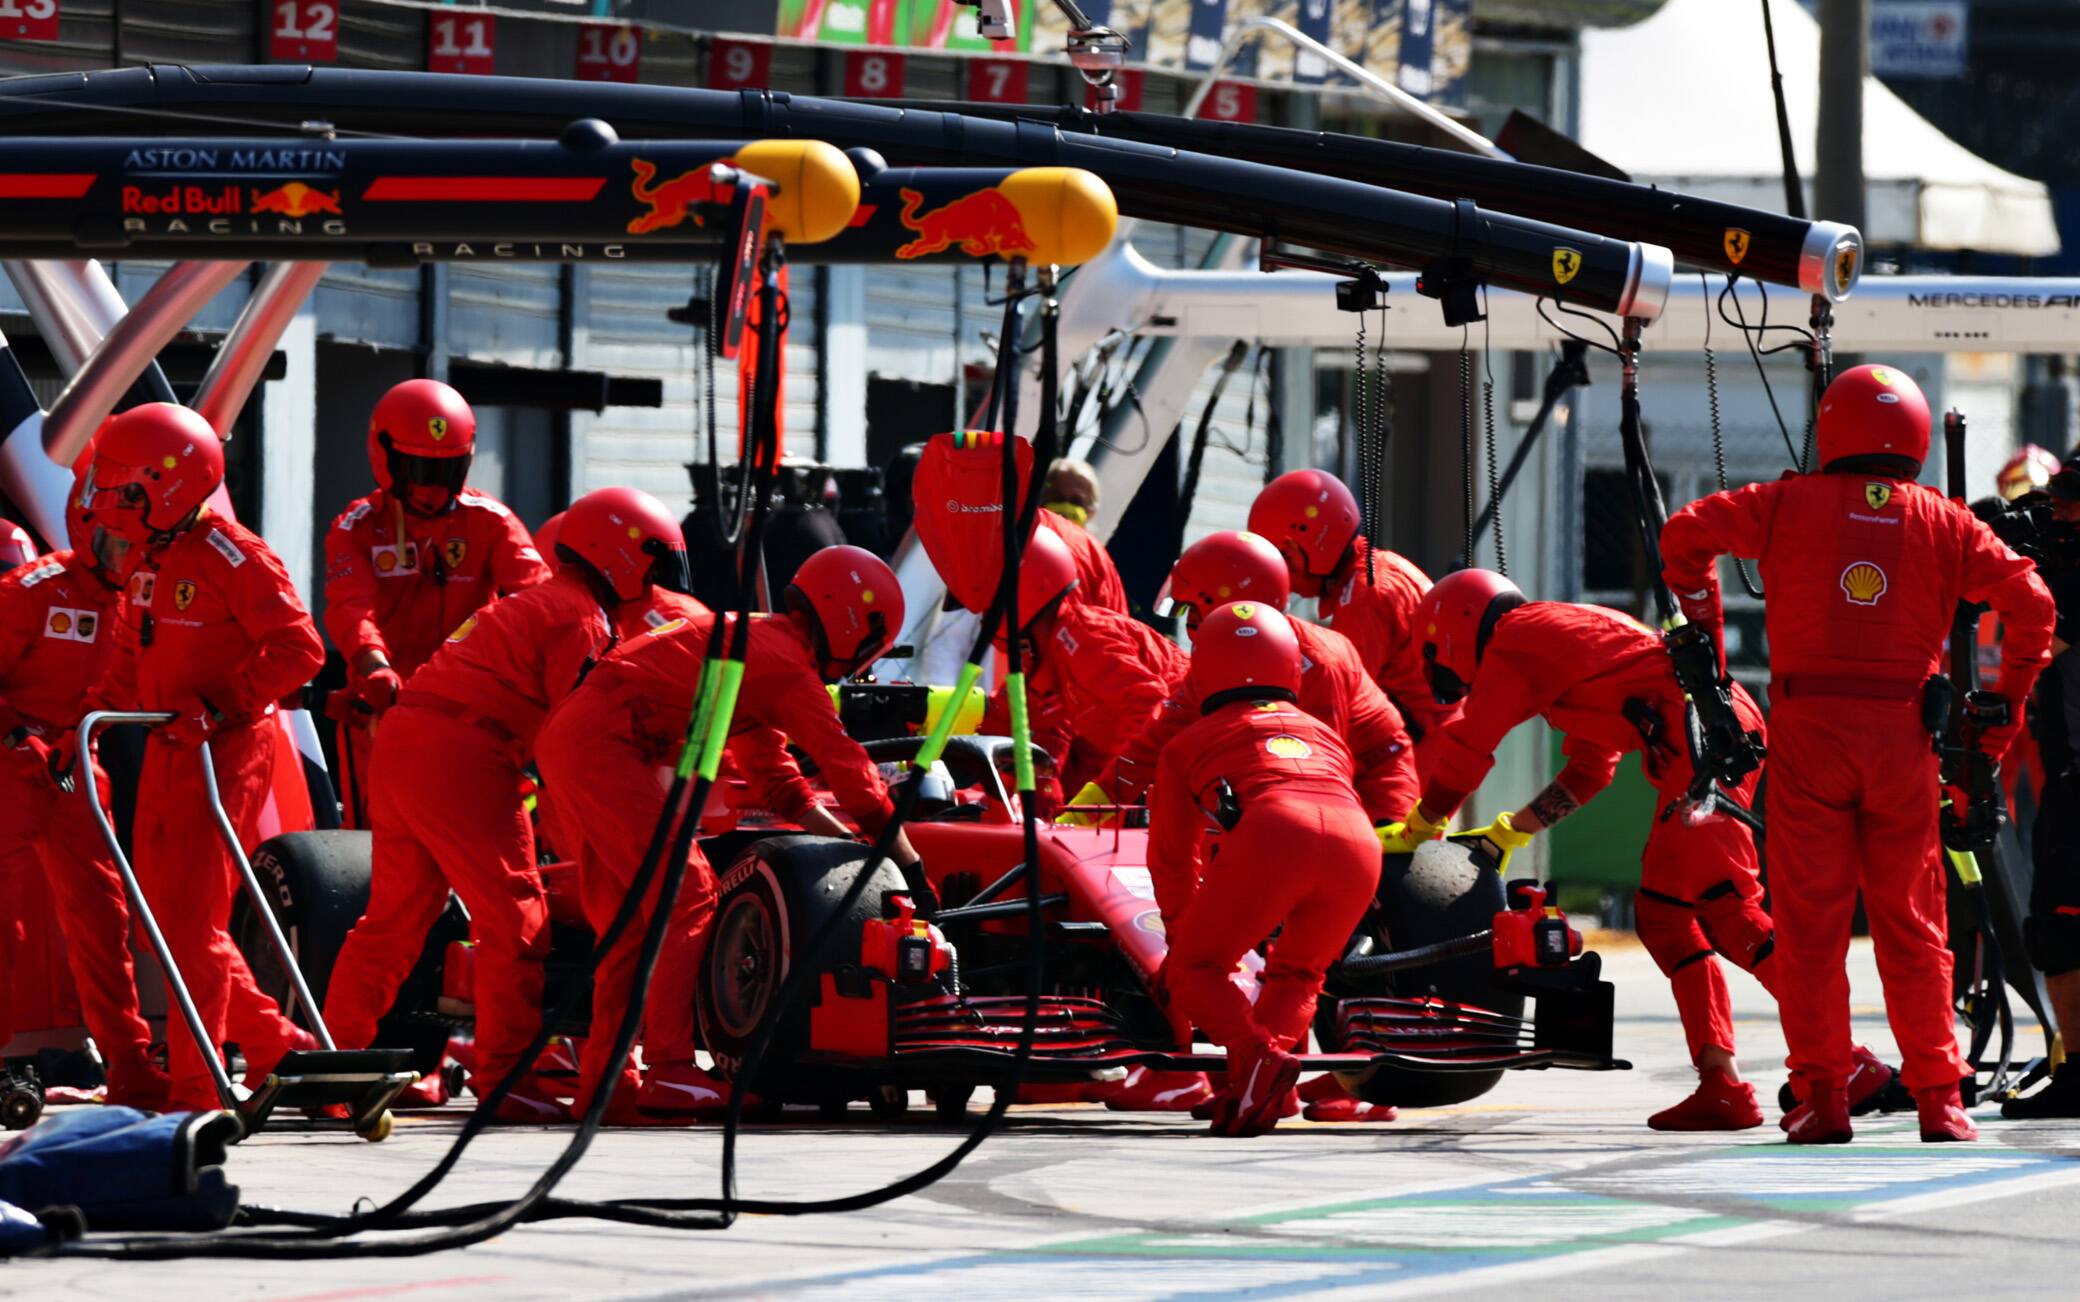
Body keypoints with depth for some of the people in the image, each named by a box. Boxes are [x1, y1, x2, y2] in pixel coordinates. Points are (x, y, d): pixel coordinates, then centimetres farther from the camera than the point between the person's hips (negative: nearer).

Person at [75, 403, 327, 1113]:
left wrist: (224, 708, -21)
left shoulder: (230, 556, -16)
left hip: (227, 751, -9)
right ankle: (275, 1043, 20)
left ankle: (194, 1092, -7)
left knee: (192, 920, -10)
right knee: (165, 911, 10)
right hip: (169, 749, 9)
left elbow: (298, 649, -17)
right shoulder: (144, 556, 11)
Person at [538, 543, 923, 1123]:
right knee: (686, 896, -11)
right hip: (602, 743, -10)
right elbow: (845, 765, -8)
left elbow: (776, 778, 29)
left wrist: (848, 841, 23)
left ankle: (602, 1080, 14)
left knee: (629, 916, 13)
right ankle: (670, 1073, -16)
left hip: (570, 741, 10)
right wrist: (907, 861, -1)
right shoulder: (785, 663, -8)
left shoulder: (759, 643, 23)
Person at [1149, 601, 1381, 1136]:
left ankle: (1257, 1057, -15)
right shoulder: (1325, 735, 39)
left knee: (1194, 971, 12)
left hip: (1272, 832, -3)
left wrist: (1182, 937, 56)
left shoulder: (1188, 745, 30)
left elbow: (1173, 860, 39)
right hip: (1357, 842, 3)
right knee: (1297, 972, 26)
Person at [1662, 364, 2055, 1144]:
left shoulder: (1791, 504, 5)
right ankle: (1938, 1099, 8)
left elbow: (1686, 533, 5)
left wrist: (1704, 626, 15)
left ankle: (1822, 1097, -2)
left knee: (1811, 918, 3)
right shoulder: (1942, 523, 7)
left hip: (1807, 727, -1)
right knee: (1910, 923, 8)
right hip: (1902, 730, 1)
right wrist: (2009, 702, 10)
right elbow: (2028, 599, 1)